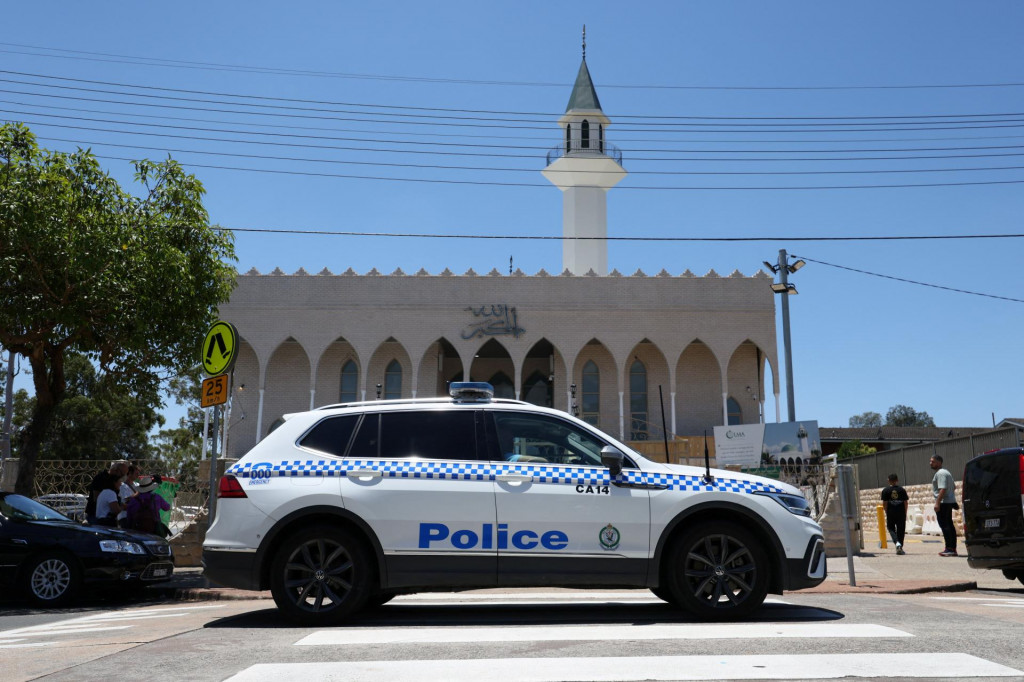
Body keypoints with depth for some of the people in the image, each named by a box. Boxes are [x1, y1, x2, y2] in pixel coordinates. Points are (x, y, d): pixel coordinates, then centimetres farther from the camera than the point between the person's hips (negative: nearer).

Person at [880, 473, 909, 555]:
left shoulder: (885, 490, -1)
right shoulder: (902, 489, 3)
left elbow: (885, 503, -2)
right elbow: (905, 503, 4)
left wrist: (886, 513, 8)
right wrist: (905, 514, 12)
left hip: (891, 512, -1)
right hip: (901, 513, 1)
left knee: (891, 528, 11)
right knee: (901, 530, 9)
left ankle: (897, 542, -14)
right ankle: (900, 548, 11)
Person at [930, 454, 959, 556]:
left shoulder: (940, 473, -13)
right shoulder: (946, 472, 21)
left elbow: (942, 489, -23)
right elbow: (954, 487, 27)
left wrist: (937, 503, -26)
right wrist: (954, 502, 30)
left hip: (943, 503, -11)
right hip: (950, 502, 11)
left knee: (944, 525, -10)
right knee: (949, 525, 11)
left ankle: (949, 549, -12)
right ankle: (953, 549, 14)